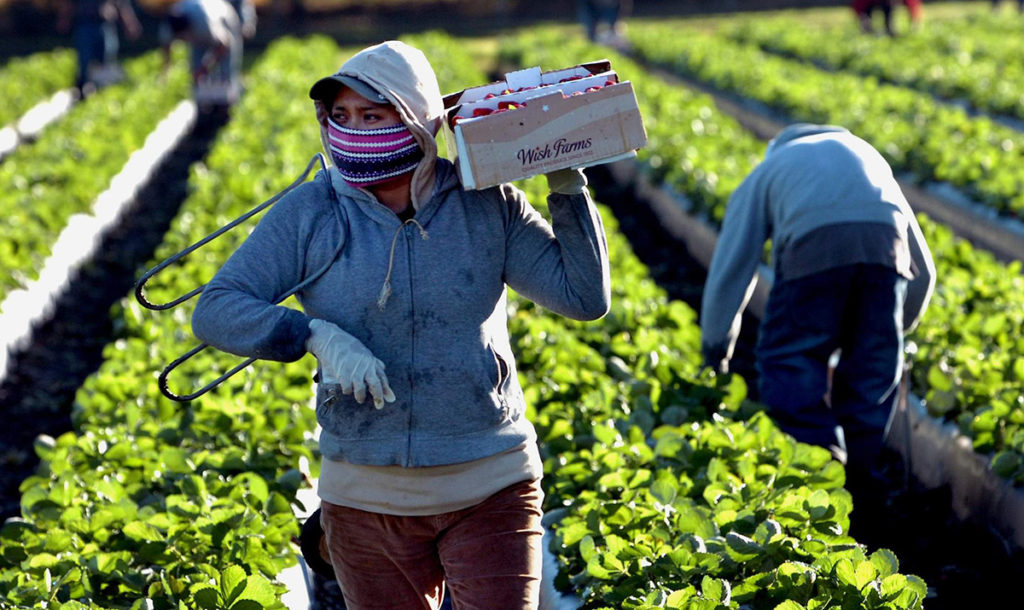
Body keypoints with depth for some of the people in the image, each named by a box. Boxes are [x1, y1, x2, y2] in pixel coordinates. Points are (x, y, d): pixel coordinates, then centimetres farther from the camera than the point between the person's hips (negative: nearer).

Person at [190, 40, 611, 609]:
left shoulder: (488, 206, -3)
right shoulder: (309, 214, -4)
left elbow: (585, 297, -3)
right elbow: (217, 310, -9)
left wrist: (568, 187, -10)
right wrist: (316, 335, -24)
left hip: (489, 488, -1)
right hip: (367, 496, 1)